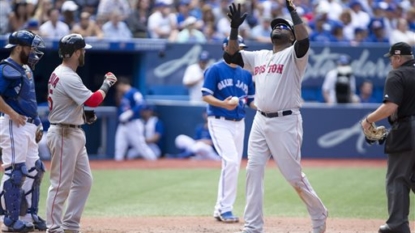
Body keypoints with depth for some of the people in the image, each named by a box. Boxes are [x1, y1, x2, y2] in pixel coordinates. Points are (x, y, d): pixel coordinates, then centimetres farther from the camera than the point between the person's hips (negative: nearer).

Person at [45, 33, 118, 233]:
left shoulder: (59, 73, 13)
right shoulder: (68, 78, -19)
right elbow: (93, 100, -24)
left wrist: (83, 115, 7)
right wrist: (106, 84, -8)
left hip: (74, 134, 11)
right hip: (64, 135, -11)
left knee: (84, 181, 12)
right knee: (61, 184, -6)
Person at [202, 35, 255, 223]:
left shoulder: (246, 74, 12)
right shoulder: (215, 70, -5)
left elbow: (251, 101, 14)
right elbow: (206, 96, -9)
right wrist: (223, 104, -26)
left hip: (239, 123, 7)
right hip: (219, 122, -7)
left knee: (234, 165, 7)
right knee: (231, 161, -20)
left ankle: (220, 209, 16)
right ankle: (225, 208, -14)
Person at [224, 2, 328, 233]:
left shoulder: (294, 54, -3)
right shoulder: (259, 56, 17)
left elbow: (304, 40, -24)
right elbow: (231, 55, 16)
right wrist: (235, 28, 7)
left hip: (286, 122, -6)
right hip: (260, 121, 6)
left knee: (294, 175, -2)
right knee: (254, 170, -1)